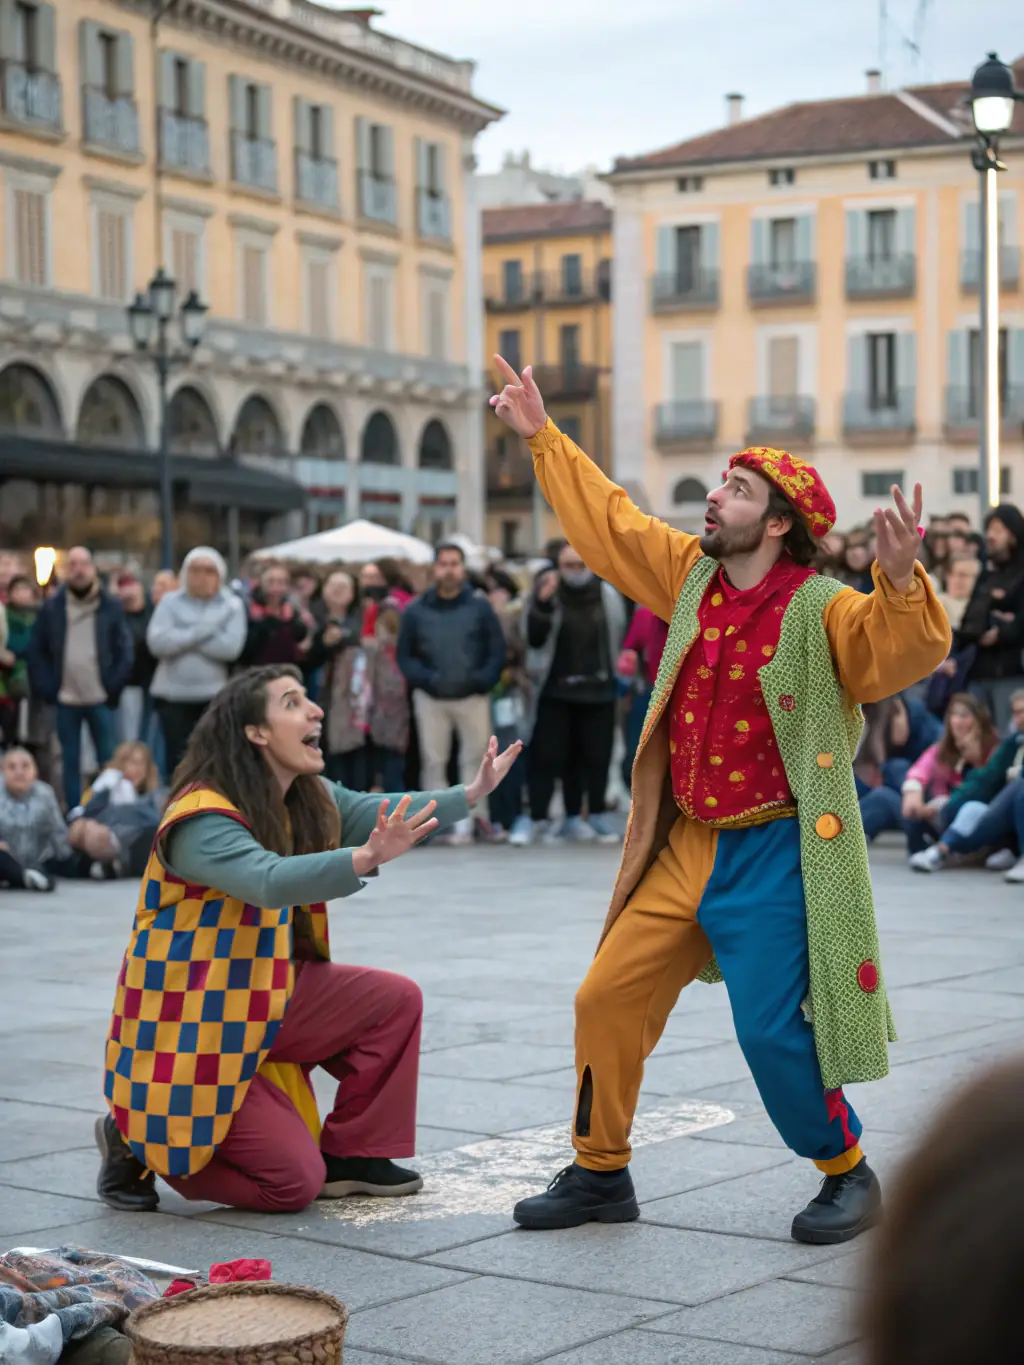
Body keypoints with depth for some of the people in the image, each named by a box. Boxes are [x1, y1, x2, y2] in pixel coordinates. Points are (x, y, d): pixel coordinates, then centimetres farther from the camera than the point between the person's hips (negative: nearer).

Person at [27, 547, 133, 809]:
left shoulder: (111, 607, -1)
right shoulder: (52, 607, 2)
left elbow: (124, 651, 1)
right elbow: (36, 651, 7)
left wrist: (114, 687, -6)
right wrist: (46, 688, -1)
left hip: (100, 700, -1)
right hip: (65, 700, 1)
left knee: (108, 761, 2)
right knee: (70, 762, 7)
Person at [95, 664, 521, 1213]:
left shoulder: (310, 800, 1)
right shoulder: (201, 819, -26)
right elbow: (268, 880, -42)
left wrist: (472, 793, -7)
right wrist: (366, 858, -55)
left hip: (266, 1002, 8)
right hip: (189, 1031, -8)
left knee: (395, 1001, -3)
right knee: (294, 1183, -9)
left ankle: (350, 1154, 10)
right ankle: (140, 1143, 9)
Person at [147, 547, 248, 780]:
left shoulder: (232, 605, 2)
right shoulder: (170, 601, 3)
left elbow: (231, 647, -14)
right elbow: (157, 642, -12)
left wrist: (183, 639, -11)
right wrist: (202, 631, -14)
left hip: (214, 695, -1)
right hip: (172, 694, 1)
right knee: (177, 758, 4)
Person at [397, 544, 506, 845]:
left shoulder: (480, 607, 1)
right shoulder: (416, 611, 3)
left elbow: (497, 650, 0)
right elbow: (405, 654, 3)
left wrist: (483, 679, -16)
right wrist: (425, 678, -14)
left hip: (473, 696, 0)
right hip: (430, 698, 1)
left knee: (474, 758, 0)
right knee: (433, 761, 3)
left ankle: (467, 818, 7)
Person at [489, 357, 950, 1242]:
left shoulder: (821, 610, -14)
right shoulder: (692, 574, 5)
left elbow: (907, 647, -29)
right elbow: (609, 523, 16)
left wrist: (900, 578, -47)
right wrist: (542, 438, 20)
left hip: (776, 854, -7)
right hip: (687, 846, 7)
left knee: (774, 1031, -8)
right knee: (607, 998, 7)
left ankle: (849, 1176, 16)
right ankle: (600, 1172, 23)